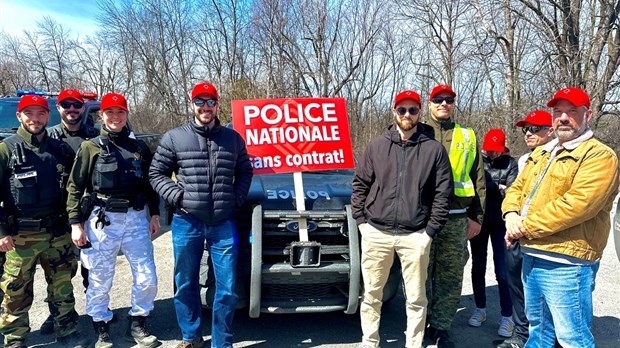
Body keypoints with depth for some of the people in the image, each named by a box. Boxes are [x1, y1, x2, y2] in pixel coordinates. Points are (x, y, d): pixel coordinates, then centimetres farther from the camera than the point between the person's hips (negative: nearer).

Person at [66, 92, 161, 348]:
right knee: (100, 281, 6)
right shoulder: (90, 147, 3)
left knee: (147, 278, 3)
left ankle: (136, 325, 23)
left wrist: (154, 214, 11)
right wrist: (76, 223, -5)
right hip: (102, 220, -2)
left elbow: (149, 183, 17)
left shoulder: (139, 147, 12)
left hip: (136, 218, 3)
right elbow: (75, 187, 0)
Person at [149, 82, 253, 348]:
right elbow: (157, 174, 6)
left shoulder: (233, 138, 8)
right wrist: (177, 196, -8)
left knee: (227, 288, 3)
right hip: (187, 223, 0)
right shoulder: (174, 138, 2)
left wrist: (236, 199, 2)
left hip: (223, 223, 1)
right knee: (185, 285, 12)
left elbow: (245, 172, 16)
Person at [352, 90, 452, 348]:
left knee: (416, 298, 8)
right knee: (371, 294, 12)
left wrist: (431, 229, -4)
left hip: (415, 237, -1)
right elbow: (360, 184, 10)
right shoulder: (377, 145, 7)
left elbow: (443, 193, 1)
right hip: (375, 233, 2)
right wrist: (361, 220, 3)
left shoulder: (434, 149, 1)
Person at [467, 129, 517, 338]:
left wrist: (487, 187, -16)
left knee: (502, 271, -1)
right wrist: (497, 188, -12)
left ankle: (506, 316, 12)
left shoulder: (510, 164, -1)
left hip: (501, 223, -2)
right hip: (479, 221, 2)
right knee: (478, 267, 12)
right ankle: (480, 309, 27)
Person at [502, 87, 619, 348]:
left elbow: (577, 204, -23)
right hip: (531, 257, 8)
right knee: (538, 326, 23)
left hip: (566, 263, -8)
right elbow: (517, 188, 16)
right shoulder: (540, 154, 17)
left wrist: (526, 227, -18)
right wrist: (512, 214, -7)